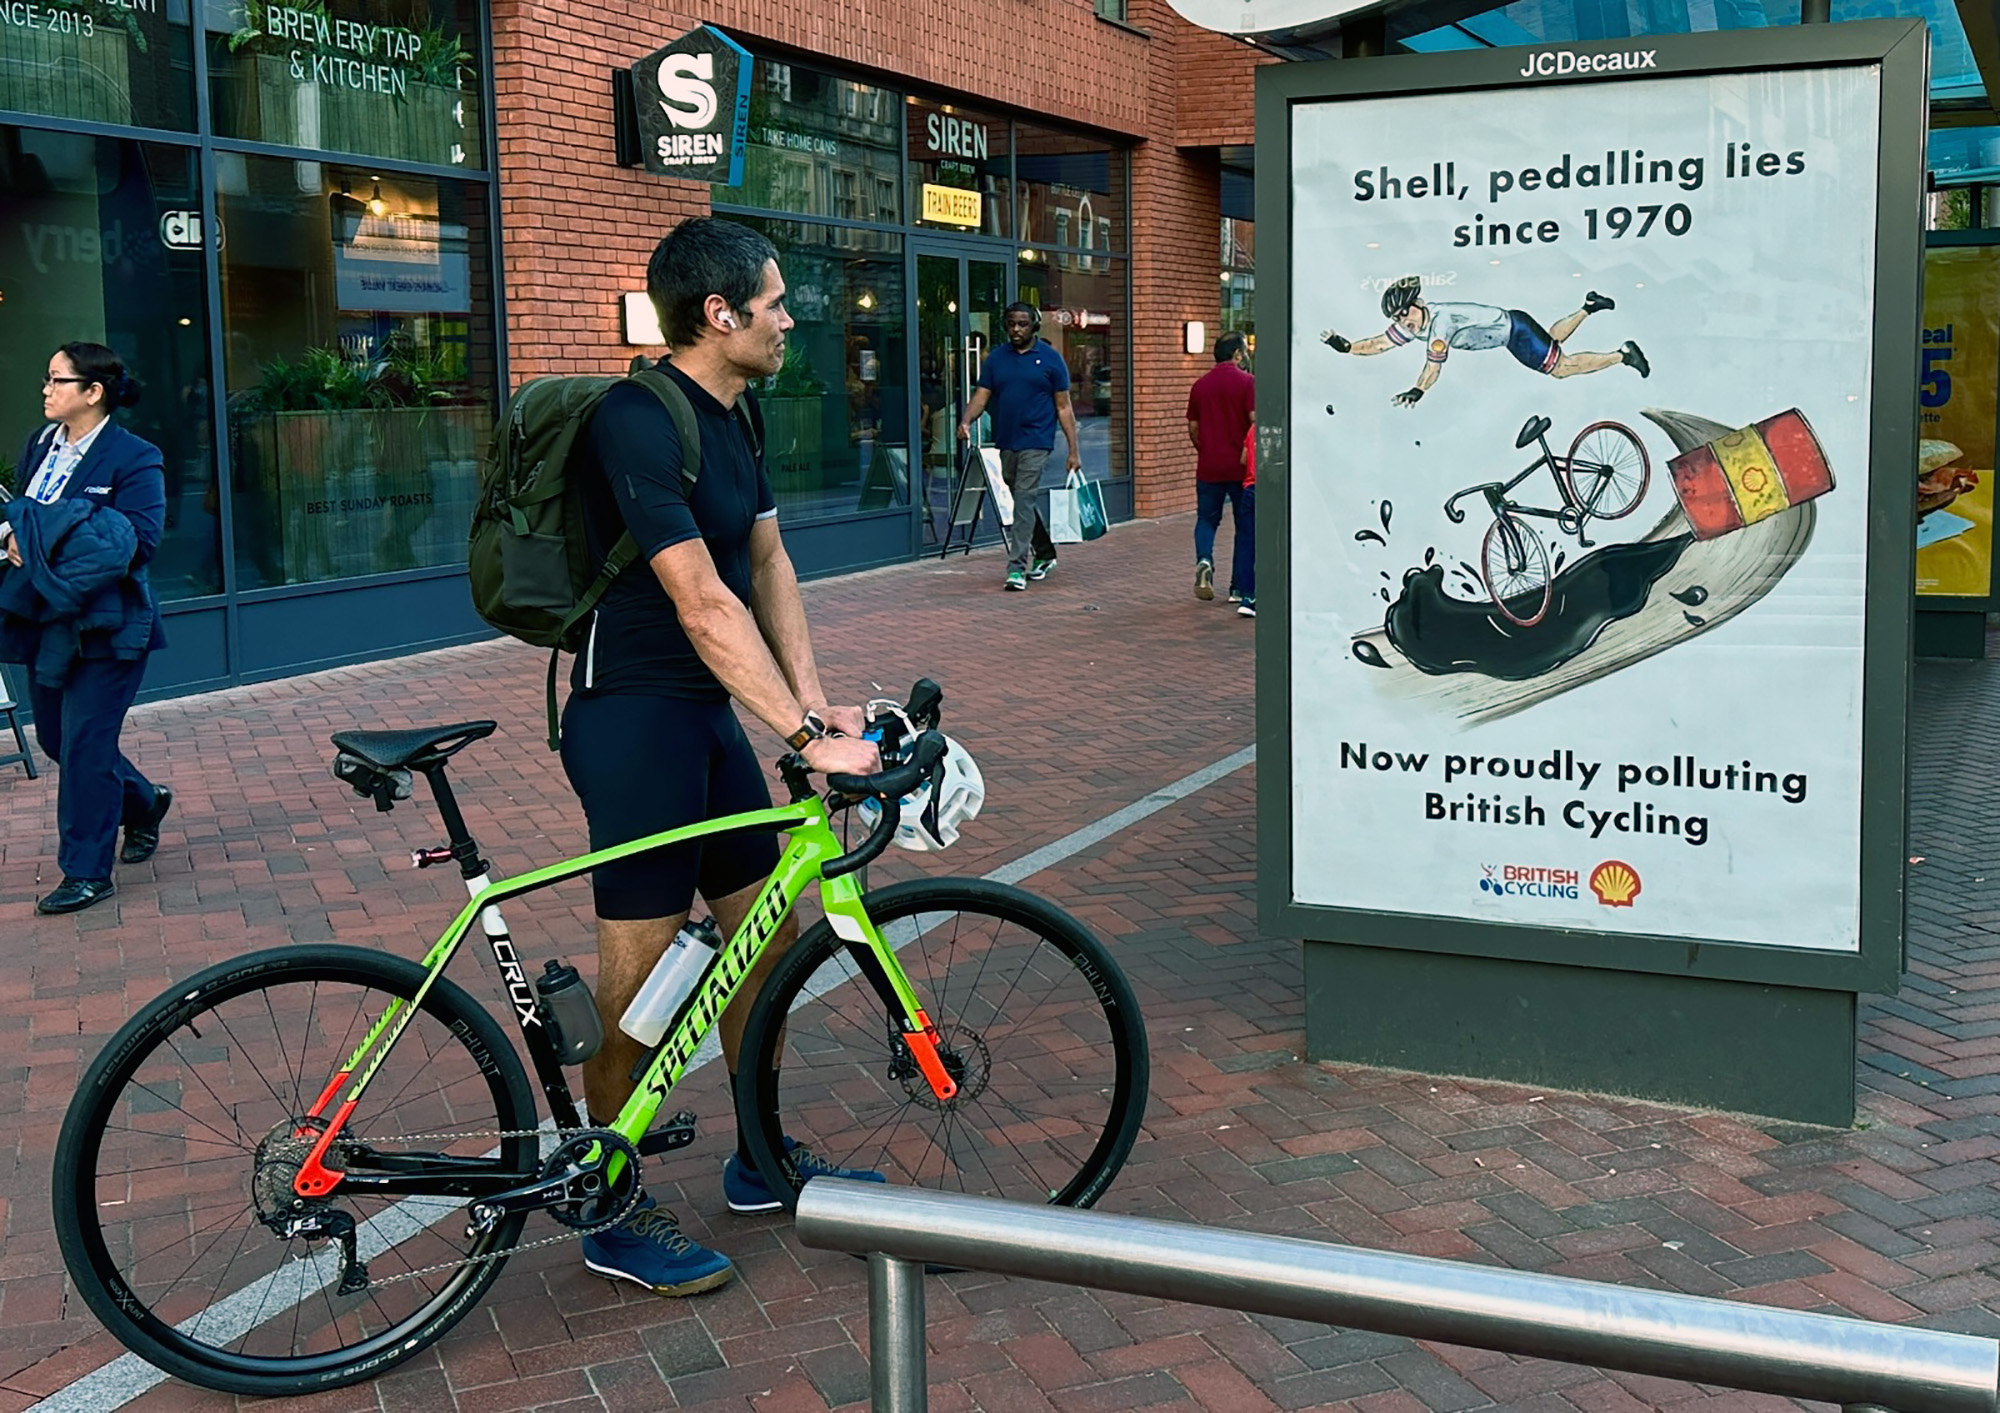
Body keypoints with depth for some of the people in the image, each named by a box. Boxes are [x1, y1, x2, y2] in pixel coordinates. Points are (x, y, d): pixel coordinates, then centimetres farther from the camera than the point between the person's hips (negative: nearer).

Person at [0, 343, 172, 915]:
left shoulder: (135, 459, -13)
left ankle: (87, 873, 7)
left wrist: (50, 539, -22)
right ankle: (144, 803, 40)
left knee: (85, 745, -5)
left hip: (104, 625, -8)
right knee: (56, 737, 15)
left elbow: (136, 541, -20)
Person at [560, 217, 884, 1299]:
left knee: (767, 932, 14)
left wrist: (814, 700, -4)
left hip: (707, 713, 9)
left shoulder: (733, 417, 10)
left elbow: (768, 566, 8)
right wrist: (806, 738, -28)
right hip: (634, 719, -9)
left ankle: (761, 1161, 29)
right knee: (641, 970, -2)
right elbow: (705, 607, -26)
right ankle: (613, 1217, 12)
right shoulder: (638, 423, -21)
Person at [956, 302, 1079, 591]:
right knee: (1024, 501, 16)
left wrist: (1073, 450, -4)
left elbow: (1064, 407, 0)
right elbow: (982, 395, 5)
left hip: (1035, 442, -5)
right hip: (1006, 442, 5)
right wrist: (966, 421, -17)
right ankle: (1044, 554, 33)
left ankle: (1017, 567, -13)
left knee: (1025, 501, -13)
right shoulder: (996, 358, 9)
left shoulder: (1050, 359, -1)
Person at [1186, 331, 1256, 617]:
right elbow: (1256, 421, -18)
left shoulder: (1200, 385, 6)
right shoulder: (1247, 382, -8)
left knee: (1207, 519, 16)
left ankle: (1204, 559, -13)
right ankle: (1242, 591, 9)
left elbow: (1193, 428, 10)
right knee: (1246, 528, 8)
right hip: (1241, 467, -3)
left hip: (1208, 467, 3)